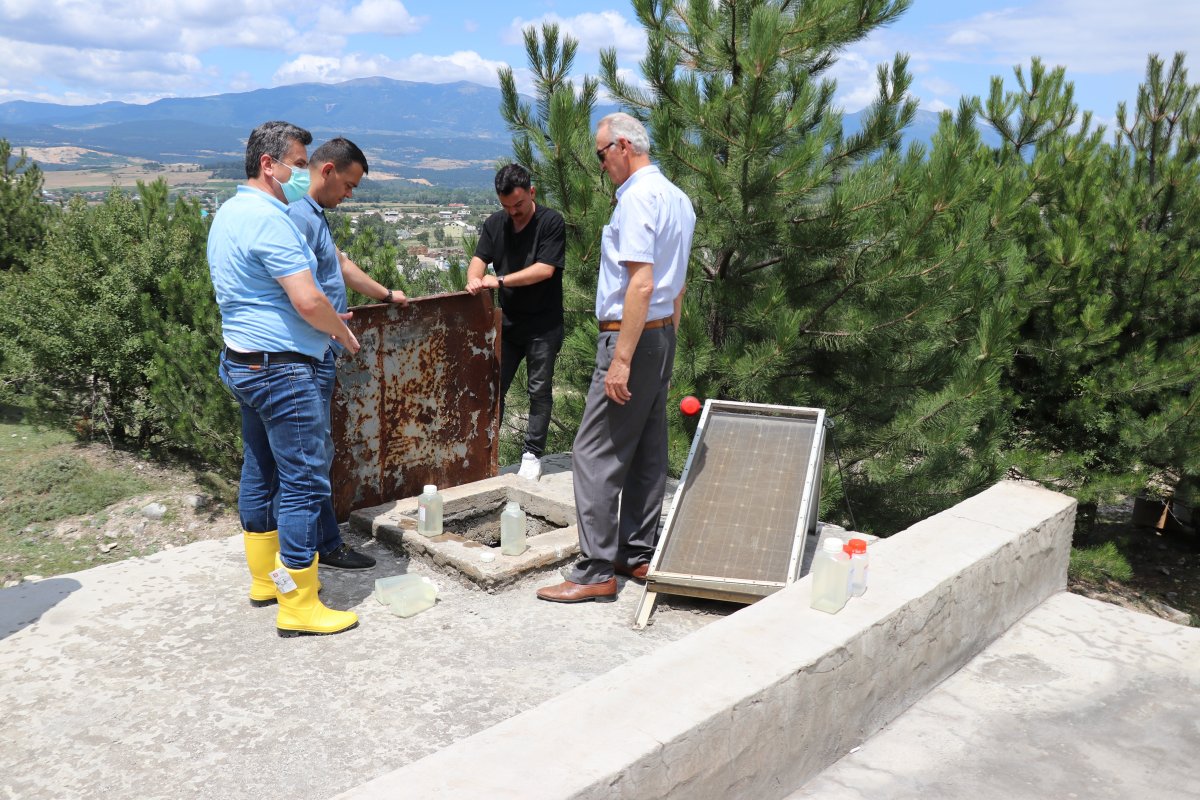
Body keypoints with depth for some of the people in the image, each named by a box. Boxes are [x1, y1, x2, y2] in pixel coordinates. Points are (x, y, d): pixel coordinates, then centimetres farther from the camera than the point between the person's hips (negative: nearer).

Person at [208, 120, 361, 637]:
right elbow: (308, 301, -25)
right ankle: (298, 607, 0)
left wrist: (325, 323, 20)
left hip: (244, 361, 11)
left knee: (261, 471, 17)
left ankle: (266, 577, 30)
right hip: (282, 368, -11)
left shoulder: (228, 213, 14)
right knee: (303, 481, -5)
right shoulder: (268, 218, -18)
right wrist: (343, 332, -5)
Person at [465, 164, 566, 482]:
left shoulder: (551, 222, -10)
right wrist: (475, 279, -26)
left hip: (543, 324, -4)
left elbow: (545, 269, -19)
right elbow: (479, 259, -2)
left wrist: (501, 280, -25)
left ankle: (532, 455, 12)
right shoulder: (494, 224, 6)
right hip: (508, 322, 5)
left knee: (539, 390, 4)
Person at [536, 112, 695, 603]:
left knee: (595, 453, -5)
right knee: (647, 450, 13)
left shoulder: (637, 198, -15)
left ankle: (597, 571, -1)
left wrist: (622, 360, -24)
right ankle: (639, 554, 22)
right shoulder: (677, 198, 16)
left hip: (631, 336, -10)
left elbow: (641, 285, -24)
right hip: (662, 335, 10)